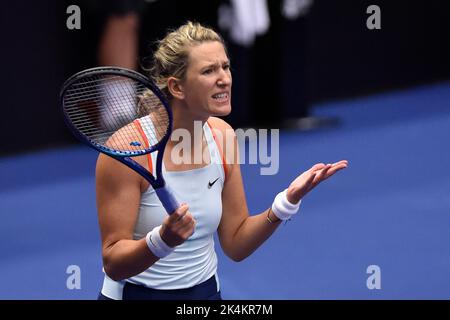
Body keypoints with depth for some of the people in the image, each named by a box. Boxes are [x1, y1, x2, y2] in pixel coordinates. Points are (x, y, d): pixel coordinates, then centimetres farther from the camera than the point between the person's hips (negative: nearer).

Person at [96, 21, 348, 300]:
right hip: (137, 294, -5)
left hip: (206, 291, 5)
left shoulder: (223, 136, -4)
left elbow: (236, 245, 1)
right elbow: (112, 263, -18)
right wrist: (163, 240, -34)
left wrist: (288, 201, -11)